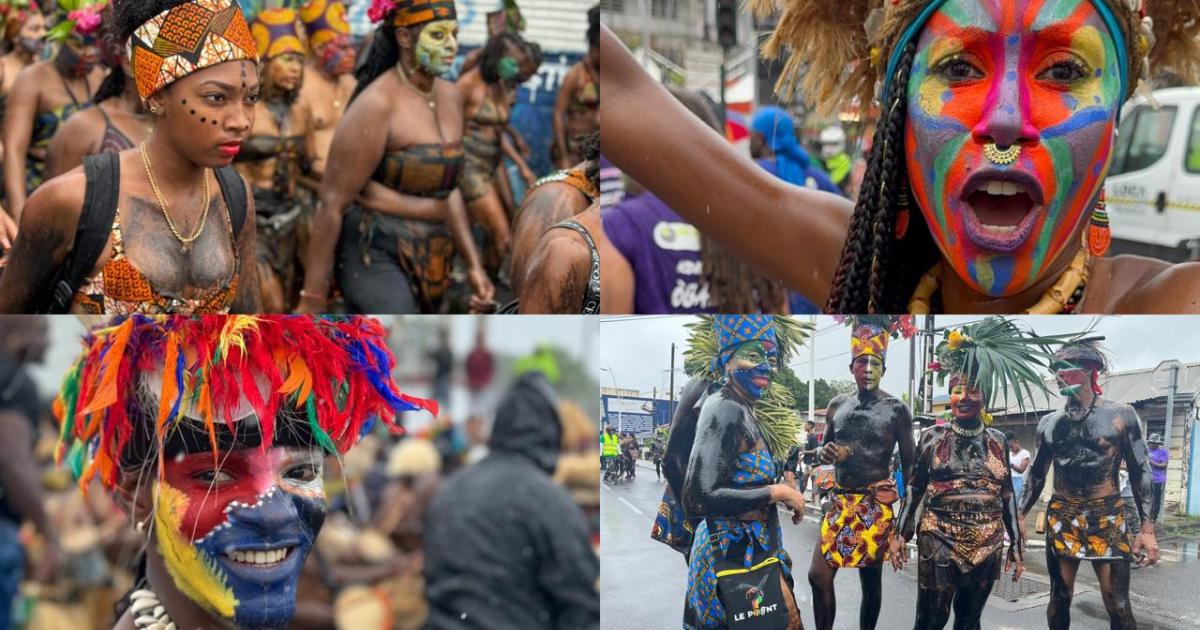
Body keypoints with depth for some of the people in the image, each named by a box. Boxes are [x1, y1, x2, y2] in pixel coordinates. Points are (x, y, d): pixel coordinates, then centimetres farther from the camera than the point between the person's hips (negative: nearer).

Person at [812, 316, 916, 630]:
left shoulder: (897, 410, -5)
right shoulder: (837, 405, 7)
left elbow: (908, 465, -1)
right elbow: (822, 448, 20)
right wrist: (825, 453, -5)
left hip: (876, 505, -4)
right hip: (840, 501, 4)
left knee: (870, 579, 4)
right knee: (819, 575, -4)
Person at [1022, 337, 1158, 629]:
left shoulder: (1120, 415, -2)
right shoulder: (1049, 423, 7)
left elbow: (1140, 472, -1)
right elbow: (1036, 475, 15)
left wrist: (1147, 529, -7)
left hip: (1107, 518, -3)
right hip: (1061, 518, 3)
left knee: (1118, 606, -6)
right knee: (1059, 599, 6)